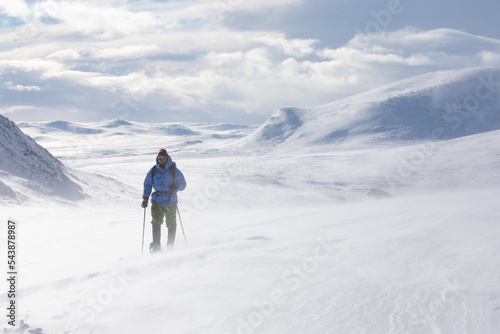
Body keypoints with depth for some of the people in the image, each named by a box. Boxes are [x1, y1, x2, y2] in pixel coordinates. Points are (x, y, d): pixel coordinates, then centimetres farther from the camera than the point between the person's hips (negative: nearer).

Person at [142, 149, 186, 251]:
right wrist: (145, 198, 3)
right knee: (156, 222, -15)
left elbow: (183, 183, 3)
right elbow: (147, 185, 15)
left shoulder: (173, 170, 1)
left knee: (171, 224, 3)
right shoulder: (153, 171, 8)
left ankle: (170, 246, 16)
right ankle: (156, 245, -18)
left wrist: (176, 187, -19)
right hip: (157, 201, 1)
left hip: (170, 201, -1)